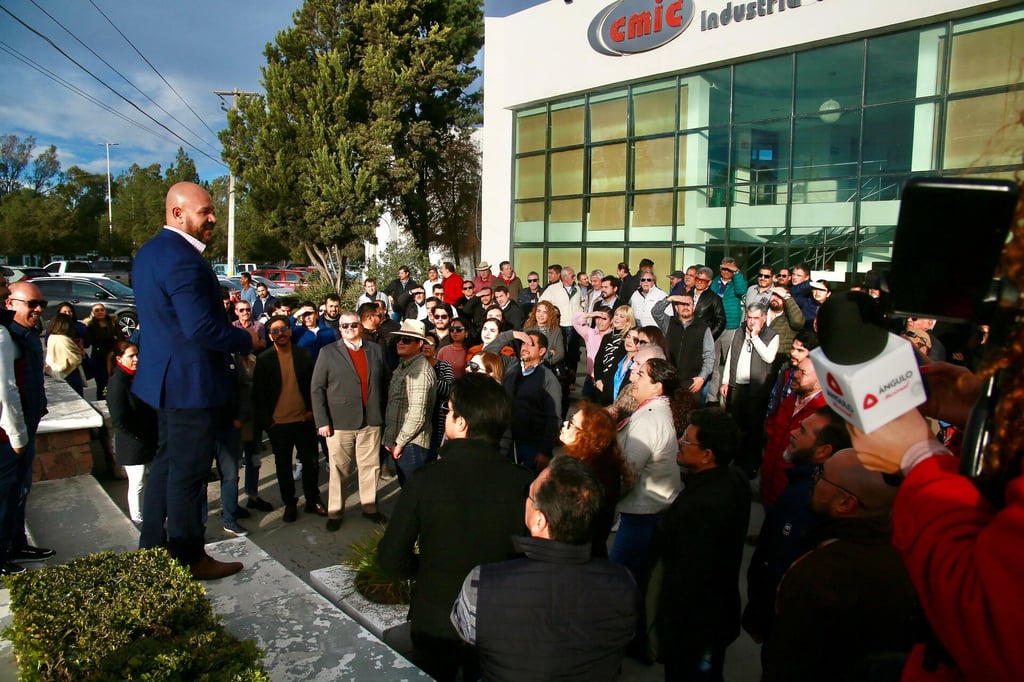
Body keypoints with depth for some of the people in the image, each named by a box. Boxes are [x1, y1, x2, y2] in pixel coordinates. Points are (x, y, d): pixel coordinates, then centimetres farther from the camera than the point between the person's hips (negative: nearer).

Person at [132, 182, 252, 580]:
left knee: (167, 461, 21)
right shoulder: (183, 260, -23)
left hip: (165, 377, 10)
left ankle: (152, 547, 33)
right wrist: (246, 339, -13)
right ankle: (190, 559, 16)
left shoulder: (149, 252, 11)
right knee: (188, 471, 2)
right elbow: (202, 328, -28)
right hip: (189, 382, -10)